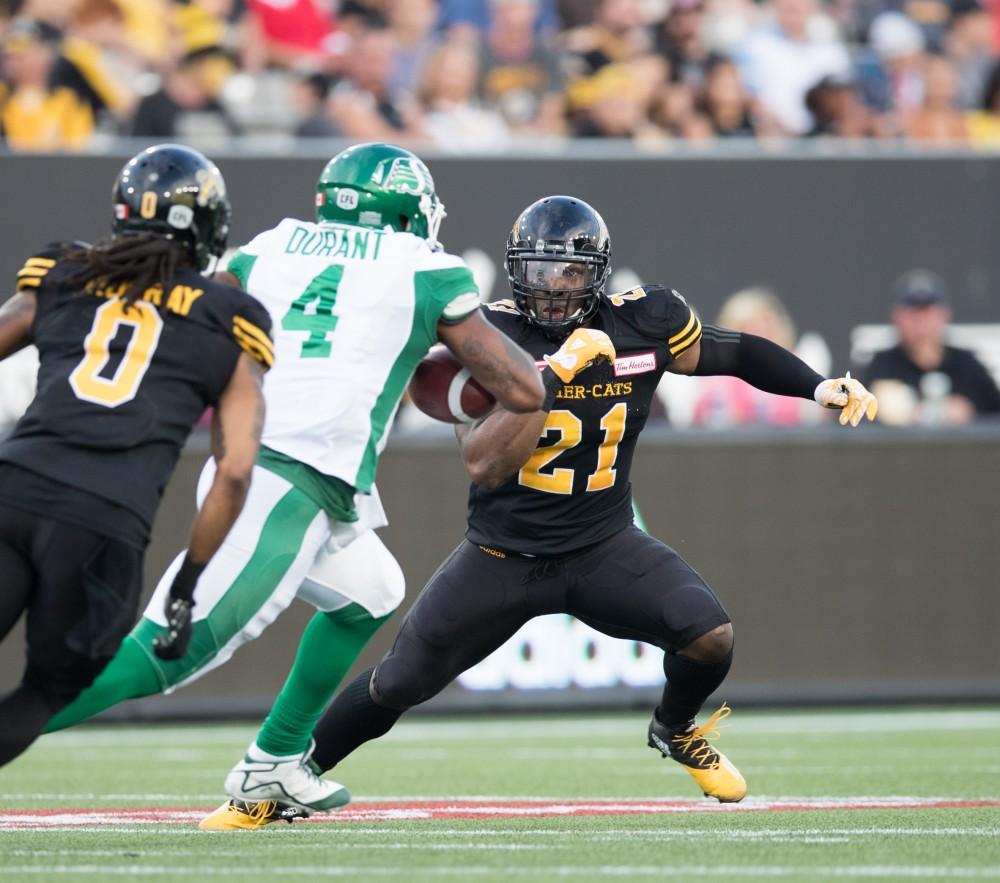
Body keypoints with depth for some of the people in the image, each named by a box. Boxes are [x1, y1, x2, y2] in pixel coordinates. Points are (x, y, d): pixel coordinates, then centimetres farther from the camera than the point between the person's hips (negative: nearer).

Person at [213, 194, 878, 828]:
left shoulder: (641, 323, -10)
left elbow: (737, 353, 7)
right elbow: (486, 465, -28)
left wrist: (822, 387, -7)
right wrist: (556, 371, -33)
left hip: (604, 547, 2)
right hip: (504, 555, -2)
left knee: (712, 637, -18)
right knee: (398, 684, 0)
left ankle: (676, 732, 15)